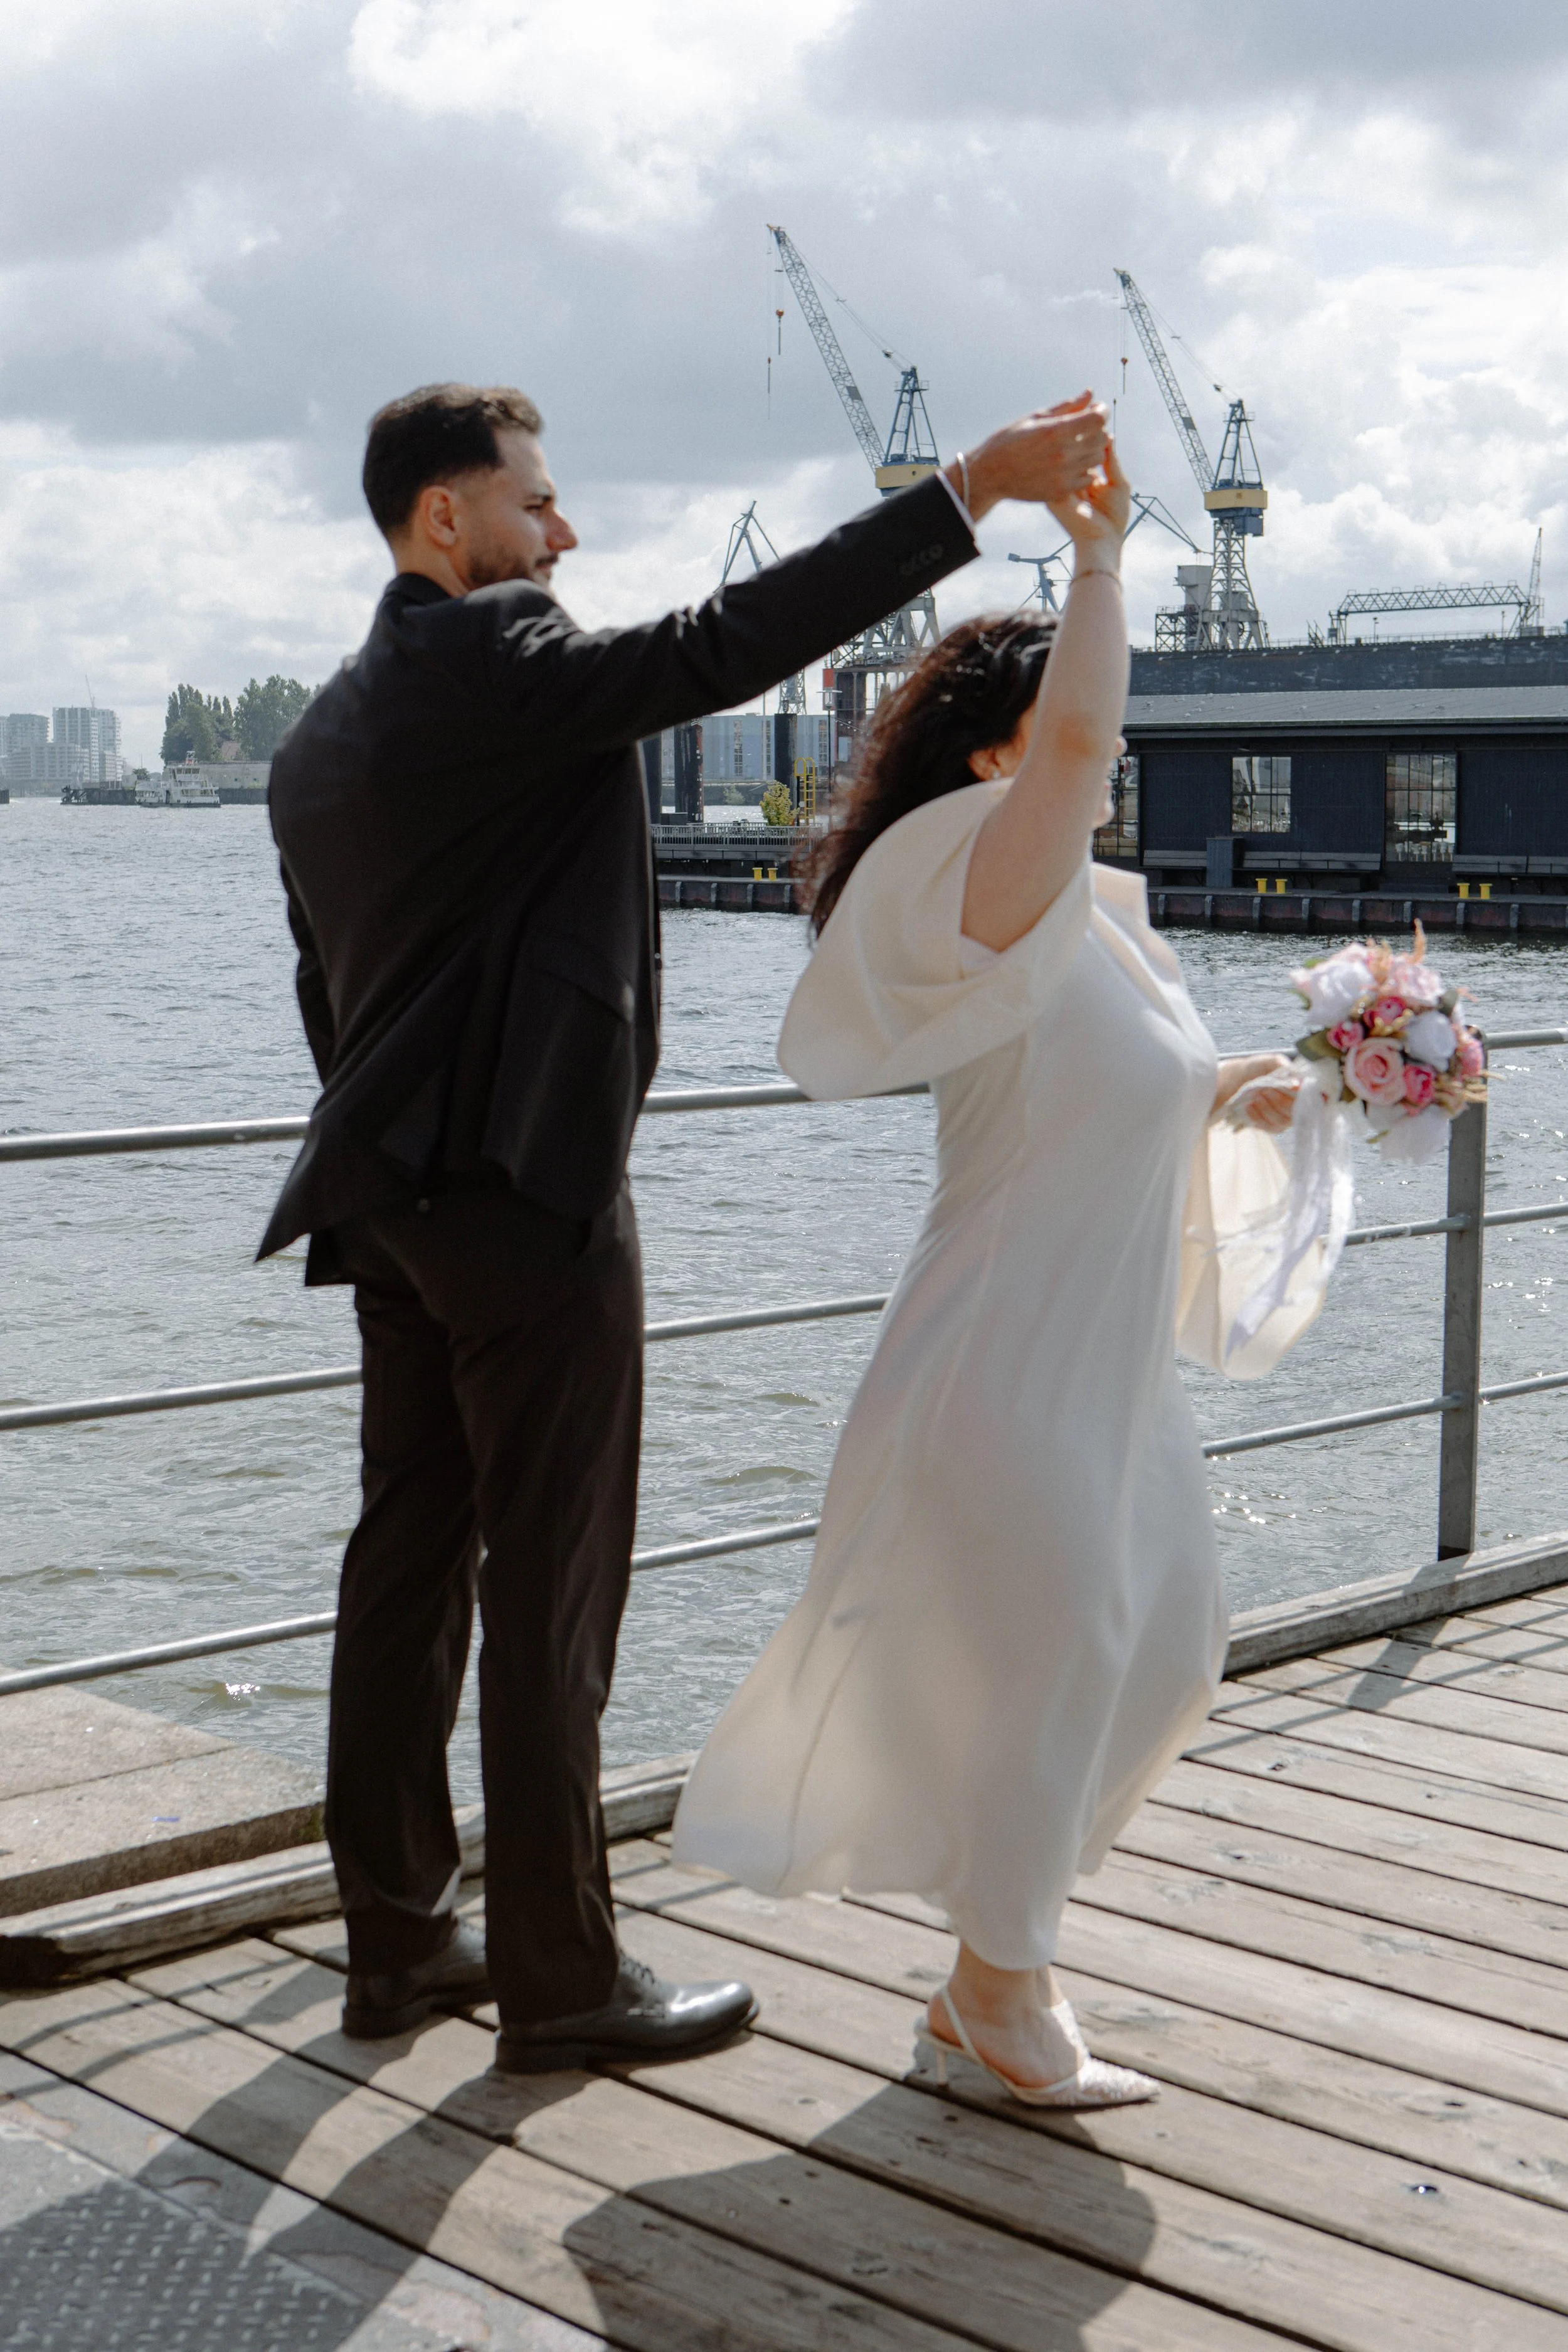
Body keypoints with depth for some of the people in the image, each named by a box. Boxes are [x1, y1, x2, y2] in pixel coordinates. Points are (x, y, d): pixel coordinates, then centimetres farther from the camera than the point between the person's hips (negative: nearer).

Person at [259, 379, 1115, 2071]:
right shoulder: (491, 659, -12)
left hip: (393, 1202, 9)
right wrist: (977, 488, -23)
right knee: (551, 1591, -2)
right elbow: (719, 649, -24)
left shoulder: (320, 737, 16)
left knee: (408, 1565, 13)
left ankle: (396, 1938, 22)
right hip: (526, 1194, -9)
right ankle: (559, 1978, 7)